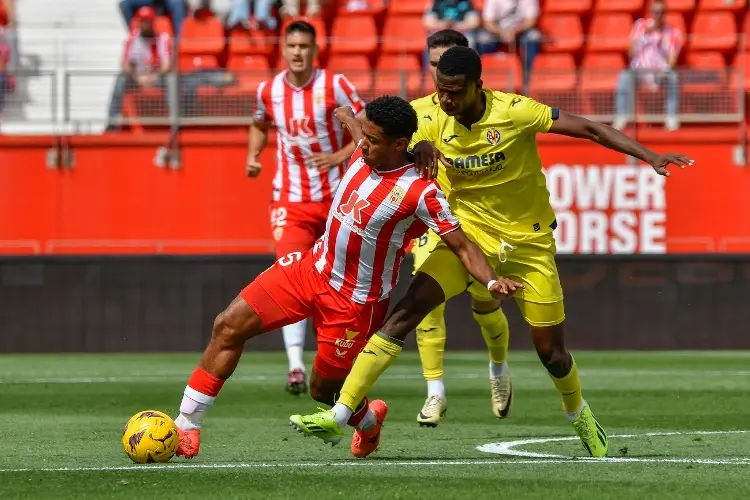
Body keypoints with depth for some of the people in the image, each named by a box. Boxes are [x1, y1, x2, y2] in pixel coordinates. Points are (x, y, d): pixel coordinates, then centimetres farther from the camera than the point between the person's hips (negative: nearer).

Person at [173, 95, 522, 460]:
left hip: (355, 301, -6)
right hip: (312, 267, 6)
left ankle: (369, 421, 44)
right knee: (228, 327, -4)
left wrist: (491, 281, -36)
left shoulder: (420, 193, -25)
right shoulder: (366, 153, -7)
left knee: (323, 391, 7)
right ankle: (186, 427, 3)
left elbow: (462, 246, -27)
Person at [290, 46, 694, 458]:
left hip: (528, 244, -2)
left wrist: (651, 157, -22)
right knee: (406, 312, -18)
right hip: (467, 234, 2)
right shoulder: (436, 121, -9)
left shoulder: (514, 112, -19)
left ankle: (579, 416, 39)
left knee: (551, 350, 5)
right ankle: (339, 415, -20)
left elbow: (589, 130, -16)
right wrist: (418, 151, -27)